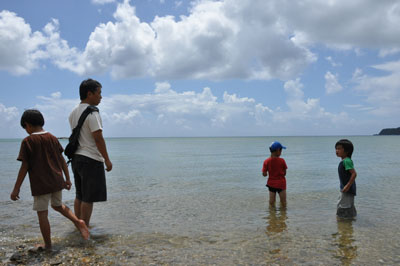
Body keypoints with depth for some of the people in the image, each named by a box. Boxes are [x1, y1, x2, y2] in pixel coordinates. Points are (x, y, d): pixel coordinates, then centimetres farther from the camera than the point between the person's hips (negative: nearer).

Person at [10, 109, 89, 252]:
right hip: (57, 181, 6)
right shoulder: (52, 138, 6)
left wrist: (16, 188, -4)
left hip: (41, 184, -6)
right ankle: (78, 221, 8)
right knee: (58, 205, 25)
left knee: (42, 214, 6)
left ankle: (48, 245, 14)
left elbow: (24, 167, -11)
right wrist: (67, 179, 15)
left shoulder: (28, 141, -9)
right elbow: (62, 160, 8)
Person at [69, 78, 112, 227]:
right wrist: (107, 159, -12)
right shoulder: (92, 113, -15)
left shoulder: (73, 113, 13)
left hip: (76, 157, 9)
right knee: (89, 198, 0)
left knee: (80, 196, 18)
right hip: (91, 159, -9)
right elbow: (98, 138, -18)